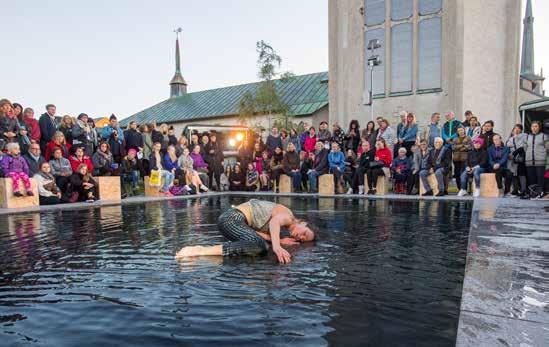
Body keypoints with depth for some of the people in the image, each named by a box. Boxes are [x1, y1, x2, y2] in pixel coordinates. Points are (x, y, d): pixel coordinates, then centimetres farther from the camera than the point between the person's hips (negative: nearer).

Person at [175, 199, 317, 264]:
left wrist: (279, 241, -7)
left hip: (234, 221, 8)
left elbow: (258, 233, 1)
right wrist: (276, 246, -47)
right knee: (258, 244, -32)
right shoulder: (288, 216, -9)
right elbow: (274, 222, -34)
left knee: (264, 247, -4)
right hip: (232, 218, -8)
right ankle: (201, 250, -35)